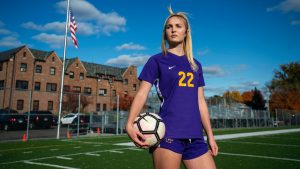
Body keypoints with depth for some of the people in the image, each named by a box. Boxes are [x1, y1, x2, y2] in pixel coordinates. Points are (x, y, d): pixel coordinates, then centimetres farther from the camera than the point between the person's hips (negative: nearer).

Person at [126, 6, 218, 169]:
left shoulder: (196, 65, 16)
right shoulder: (157, 60, 3)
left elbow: (200, 101, 17)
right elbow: (142, 94, -5)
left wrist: (210, 135, 14)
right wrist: (130, 124, -20)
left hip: (195, 136, 5)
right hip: (168, 134, -4)